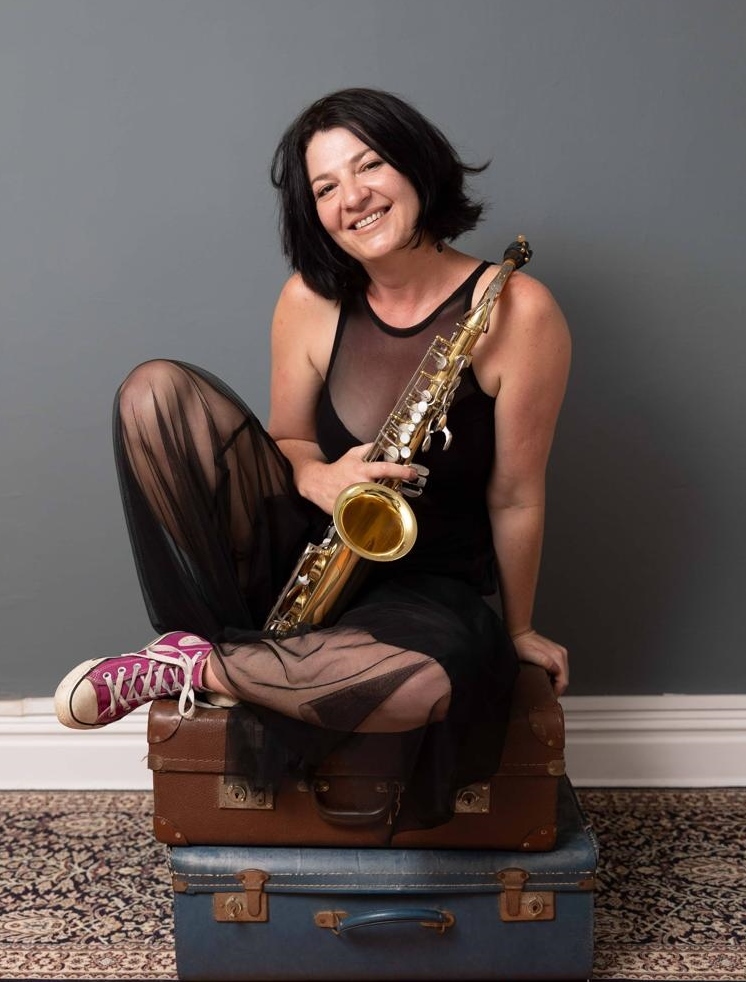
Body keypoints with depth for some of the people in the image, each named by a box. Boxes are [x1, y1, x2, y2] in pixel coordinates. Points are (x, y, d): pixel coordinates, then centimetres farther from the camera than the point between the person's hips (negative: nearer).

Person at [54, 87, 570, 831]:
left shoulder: (517, 312, -16)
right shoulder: (311, 299, -5)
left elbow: (515, 498, -9)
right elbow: (287, 440, 7)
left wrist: (517, 631, 2)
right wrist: (317, 477, -18)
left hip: (429, 584, -2)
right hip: (303, 550, 3)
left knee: (433, 679, -41)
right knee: (155, 389, -17)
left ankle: (194, 667, -16)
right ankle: (221, 640, -14)